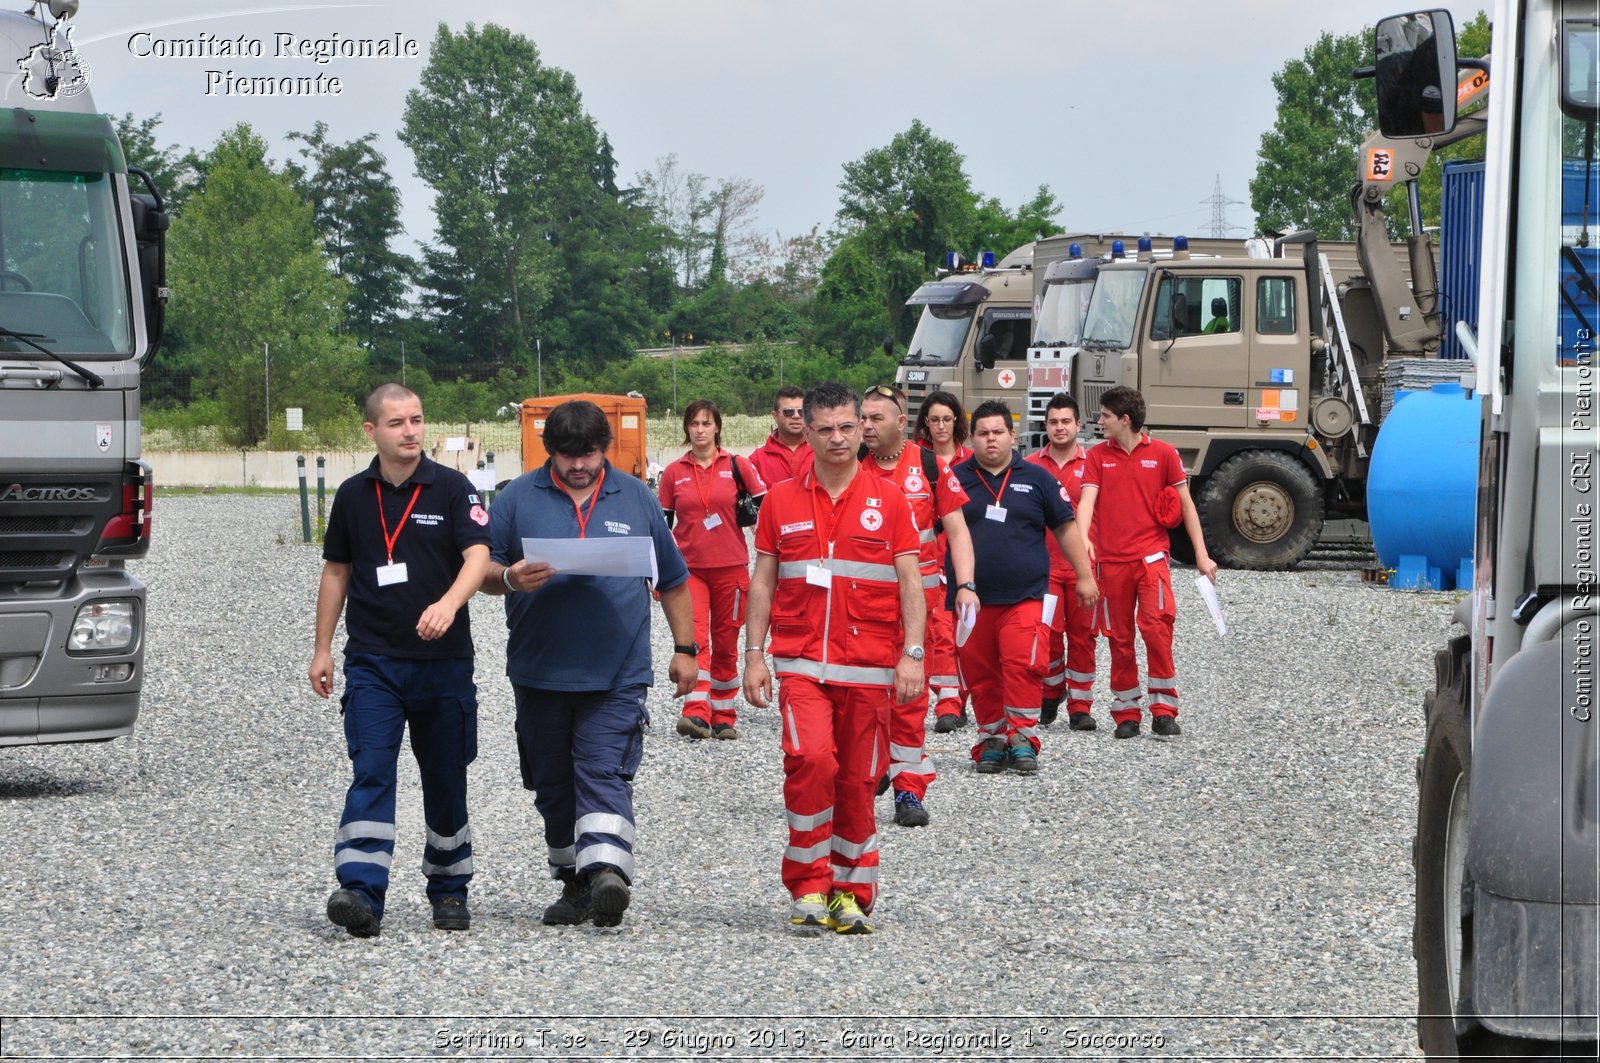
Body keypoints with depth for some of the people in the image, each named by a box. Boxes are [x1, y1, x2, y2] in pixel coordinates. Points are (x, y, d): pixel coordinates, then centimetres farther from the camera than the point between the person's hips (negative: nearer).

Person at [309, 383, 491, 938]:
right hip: (372, 661, 1)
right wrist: (322, 649, 13)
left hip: (443, 661, -1)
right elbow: (336, 571, 15)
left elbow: (478, 555, -13)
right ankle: (361, 892, -22)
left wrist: (449, 603, -32)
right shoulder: (353, 495, 7)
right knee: (371, 773, -12)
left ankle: (450, 891, 23)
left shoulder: (451, 489, -2)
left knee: (445, 781, 8)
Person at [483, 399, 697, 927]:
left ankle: (606, 874, -27)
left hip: (617, 674, -2)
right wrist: (510, 579, -17)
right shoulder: (518, 498, 6)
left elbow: (673, 581, 16)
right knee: (554, 785, 8)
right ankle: (574, 882, 18)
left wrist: (685, 650, 13)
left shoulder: (637, 498, 9)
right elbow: (483, 569, 5)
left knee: (604, 775, -15)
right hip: (539, 672, 2)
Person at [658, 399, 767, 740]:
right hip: (689, 568, 0)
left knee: (725, 645, 7)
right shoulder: (674, 473, 7)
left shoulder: (737, 466, 3)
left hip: (731, 568, 0)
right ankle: (697, 714, -26)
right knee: (694, 639, -17)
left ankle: (724, 718, 16)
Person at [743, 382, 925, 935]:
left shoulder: (888, 500, 4)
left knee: (858, 780, 3)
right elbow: (763, 582, 10)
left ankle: (852, 894, 16)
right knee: (810, 758, -20)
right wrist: (754, 655, 4)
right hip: (801, 661, 0)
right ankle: (809, 885, -11)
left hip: (869, 667, 0)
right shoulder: (781, 501, 7)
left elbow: (910, 581, 4)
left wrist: (913, 655, -5)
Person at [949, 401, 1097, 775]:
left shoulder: (1035, 479, 9)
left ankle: (1022, 740, -6)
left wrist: (1084, 575, 12)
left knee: (1023, 666, -13)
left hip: (1025, 598, -1)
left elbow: (1065, 528, 14)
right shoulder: (957, 479, 7)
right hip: (972, 600, 1)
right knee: (979, 674, 2)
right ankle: (991, 740, 13)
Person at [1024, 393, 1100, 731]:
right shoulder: (1030, 465, 7)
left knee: (1082, 634, 1)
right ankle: (1052, 693, 15)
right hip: (1043, 563, 0)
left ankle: (1080, 706, 9)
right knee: (1048, 631, -7)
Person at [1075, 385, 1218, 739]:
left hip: (1151, 556, -2)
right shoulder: (1097, 456, 7)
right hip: (1111, 560, 2)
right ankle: (1126, 715, 13)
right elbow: (1088, 499, -5)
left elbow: (1185, 504, 7)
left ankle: (1164, 712, -9)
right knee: (1119, 638, 5)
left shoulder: (1163, 453, 3)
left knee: (1157, 628, -16)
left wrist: (1201, 555, 4)